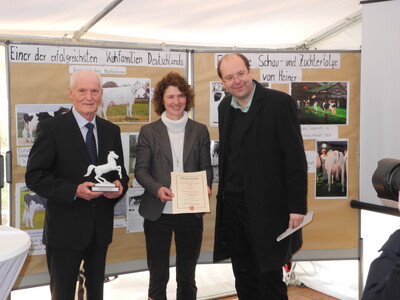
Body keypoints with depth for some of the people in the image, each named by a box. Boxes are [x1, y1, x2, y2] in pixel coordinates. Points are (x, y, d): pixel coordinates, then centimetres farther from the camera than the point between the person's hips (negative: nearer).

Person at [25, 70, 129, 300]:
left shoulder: (111, 130, 7)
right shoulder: (51, 128, -9)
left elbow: (120, 173, 12)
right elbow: (34, 176, -13)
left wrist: (119, 186, -11)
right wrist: (74, 190, -25)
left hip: (101, 228, 5)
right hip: (65, 229, -5)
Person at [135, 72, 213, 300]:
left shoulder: (200, 131, 6)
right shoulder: (149, 131, 2)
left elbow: (206, 167, 7)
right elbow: (140, 169, -2)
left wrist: (206, 186, -13)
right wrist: (157, 188, -20)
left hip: (191, 211, 2)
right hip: (158, 212, -1)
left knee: (187, 276, 15)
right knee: (158, 276, 7)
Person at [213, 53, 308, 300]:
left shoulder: (279, 102, -10)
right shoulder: (225, 108, 10)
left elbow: (295, 158, -12)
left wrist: (297, 207, -14)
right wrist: (222, 193, 11)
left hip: (267, 208, -6)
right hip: (232, 205, 6)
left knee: (270, 279, 2)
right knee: (244, 279, 16)